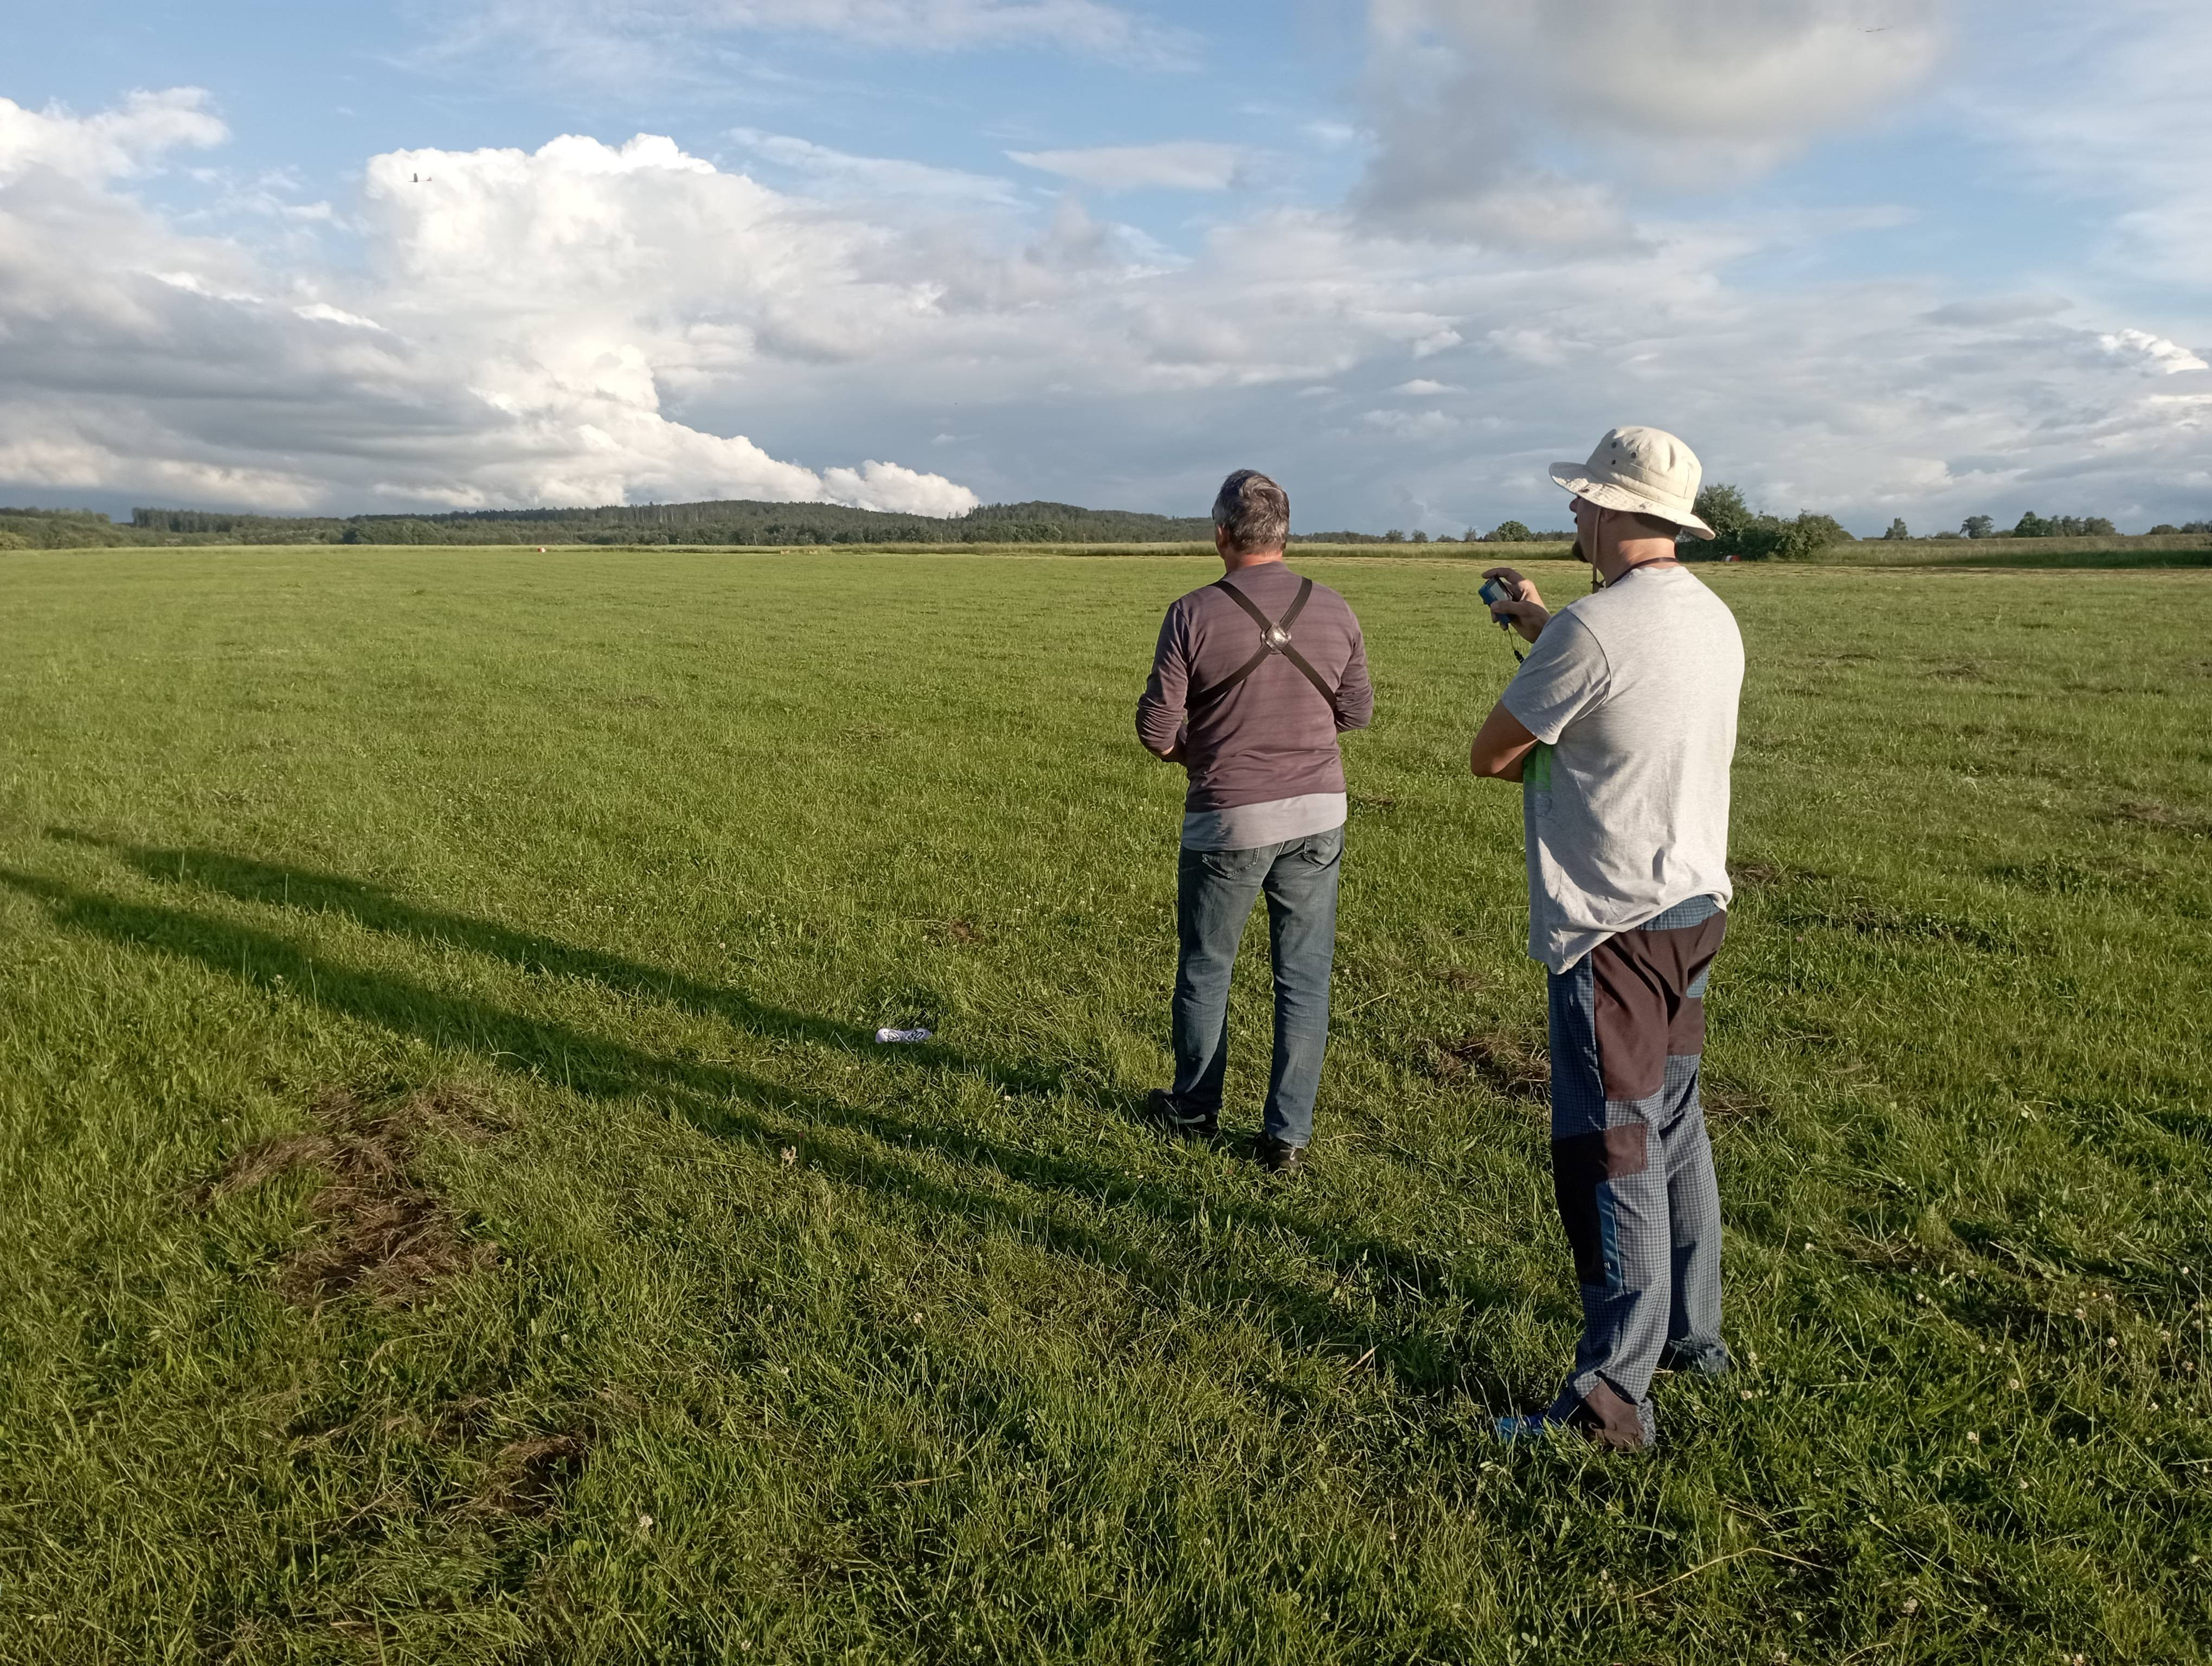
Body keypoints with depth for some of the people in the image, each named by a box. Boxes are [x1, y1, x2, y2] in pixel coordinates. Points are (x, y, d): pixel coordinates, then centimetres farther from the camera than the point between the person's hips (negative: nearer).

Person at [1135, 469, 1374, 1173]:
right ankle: (1289, 1134, 14)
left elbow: (1156, 728, -10)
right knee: (1304, 975, 9)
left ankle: (1194, 1109, 32)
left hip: (1228, 818, -2)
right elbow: (1357, 711, 10)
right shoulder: (1333, 611, -1)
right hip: (1318, 812, 3)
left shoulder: (1194, 614, -11)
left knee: (1205, 966, 16)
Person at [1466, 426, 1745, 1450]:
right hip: (1695, 905, 9)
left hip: (1613, 926, -9)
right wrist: (1538, 621, 31)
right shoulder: (1713, 618, 8)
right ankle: (1690, 1336, 34)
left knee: (1611, 1153, -3)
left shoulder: (1591, 628, -20)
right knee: (1672, 1128, 20)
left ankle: (1613, 1395, 5)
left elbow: (1490, 756, -12)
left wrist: (1546, 759, 7)